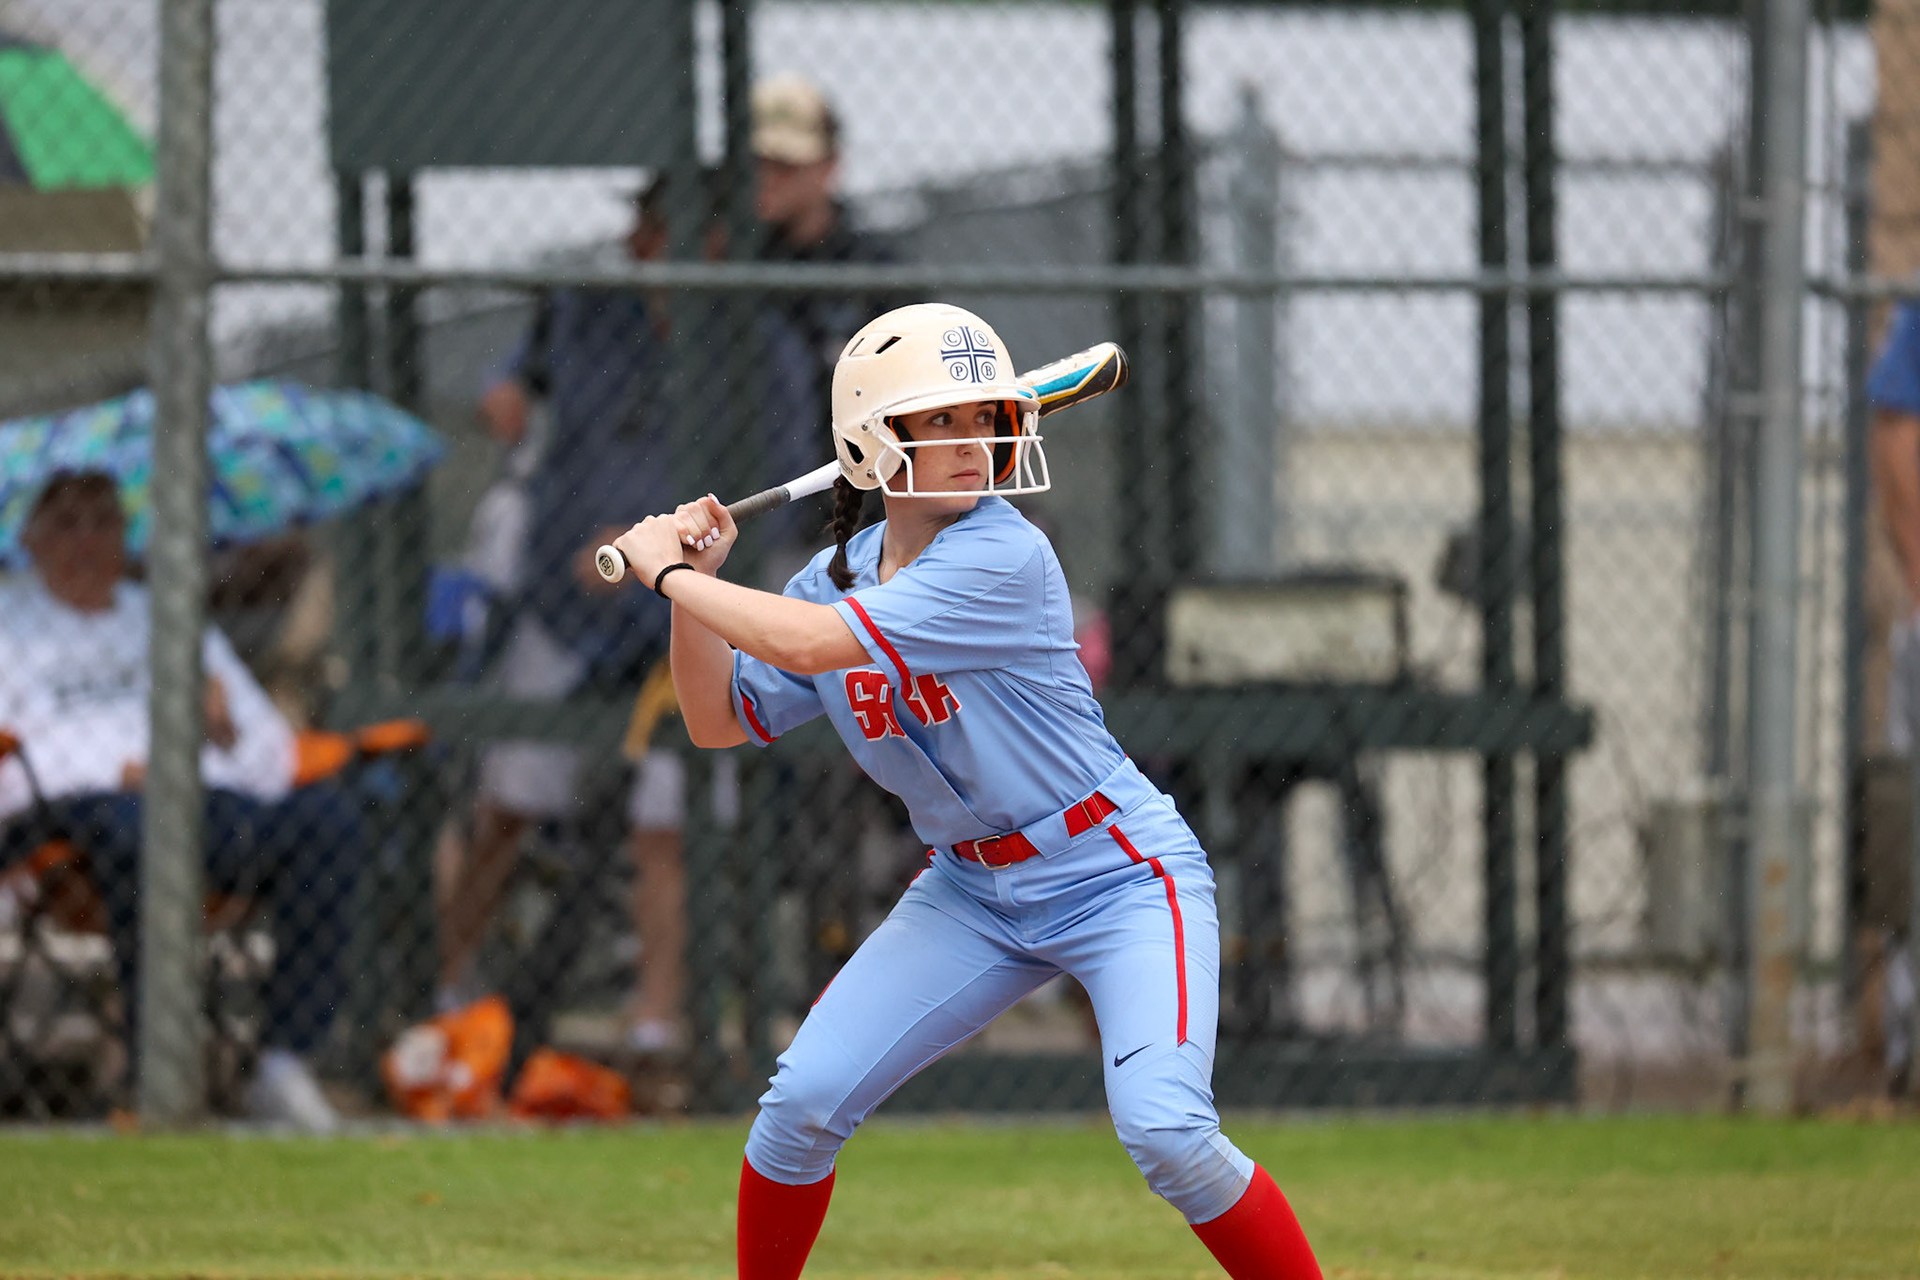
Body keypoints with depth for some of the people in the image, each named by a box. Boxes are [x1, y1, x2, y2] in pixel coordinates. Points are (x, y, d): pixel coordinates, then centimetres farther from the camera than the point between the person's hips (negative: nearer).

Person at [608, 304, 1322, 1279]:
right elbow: (718, 720, 8)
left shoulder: (1005, 559, -23)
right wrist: (694, 583, -5)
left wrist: (668, 572, -18)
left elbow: (809, 645, -30)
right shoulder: (840, 577, 0)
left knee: (1166, 1132, -24)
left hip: (1118, 873, -6)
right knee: (802, 1100, -4)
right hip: (971, 893, 6)